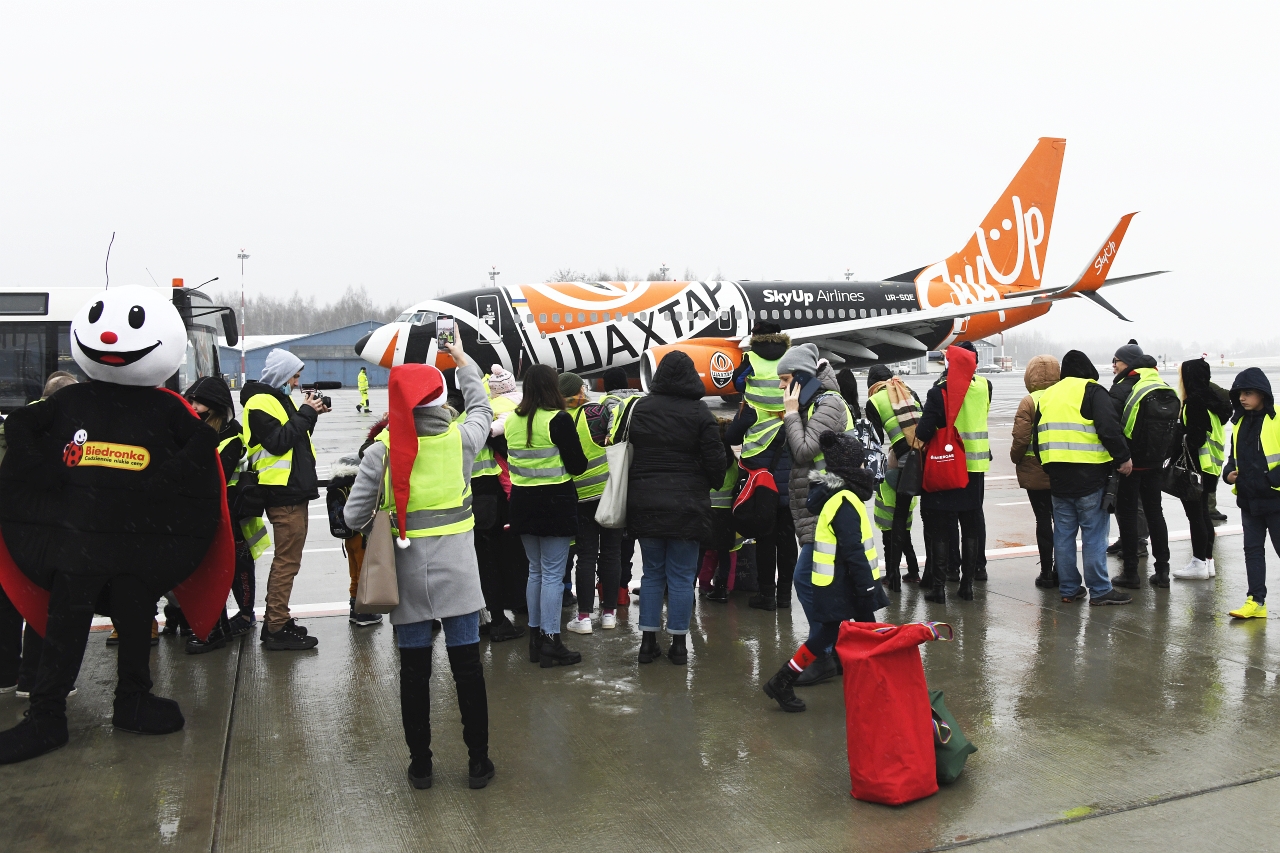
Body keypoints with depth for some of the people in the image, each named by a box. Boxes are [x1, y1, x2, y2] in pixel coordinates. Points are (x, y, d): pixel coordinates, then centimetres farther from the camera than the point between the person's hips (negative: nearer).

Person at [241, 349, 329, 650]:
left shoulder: (279, 398, 18)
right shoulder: (260, 402, -11)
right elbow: (279, 441, -20)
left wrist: (310, 414, 7)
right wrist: (305, 414, -14)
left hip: (294, 490, 10)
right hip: (283, 493, -10)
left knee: (286, 559, 15)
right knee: (287, 561, -7)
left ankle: (275, 622, 23)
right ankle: (277, 629, -1)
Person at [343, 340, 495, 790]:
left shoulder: (383, 448, -9)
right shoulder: (461, 437, -6)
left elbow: (355, 516, -9)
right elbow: (482, 410, 18)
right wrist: (463, 361, 29)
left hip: (407, 570, 0)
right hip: (457, 566, 0)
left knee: (414, 670, 12)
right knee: (467, 666, 8)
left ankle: (420, 763, 22)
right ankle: (478, 761, 17)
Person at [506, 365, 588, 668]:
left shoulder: (512, 421, 4)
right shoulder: (558, 419, -14)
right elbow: (577, 465, -12)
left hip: (523, 502, 6)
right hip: (555, 501, -6)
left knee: (535, 571, 16)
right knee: (553, 574, 0)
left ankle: (536, 637, 23)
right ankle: (551, 643, 4)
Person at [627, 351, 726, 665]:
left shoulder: (640, 408, 2)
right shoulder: (699, 412, -8)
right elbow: (714, 459, -6)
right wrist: (714, 482, 14)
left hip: (645, 503, 3)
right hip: (686, 505, -3)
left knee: (652, 573, 12)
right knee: (681, 576, 5)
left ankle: (648, 641, 15)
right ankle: (678, 644, 11)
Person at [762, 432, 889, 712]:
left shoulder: (827, 492, 8)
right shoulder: (844, 501, -21)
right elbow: (853, 550, -23)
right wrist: (867, 587, -19)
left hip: (836, 581, 10)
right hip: (840, 583, -10)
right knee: (828, 633, -4)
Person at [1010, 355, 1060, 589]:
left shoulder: (1029, 401, -13)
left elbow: (1021, 438, -17)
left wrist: (1016, 458, 2)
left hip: (1036, 472, -4)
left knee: (1043, 520, 3)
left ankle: (1047, 573, 8)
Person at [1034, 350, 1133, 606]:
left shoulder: (1046, 395, 15)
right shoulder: (1091, 390, -4)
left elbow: (1038, 438, 17)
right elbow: (1109, 428, -16)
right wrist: (1123, 457, -6)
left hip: (1057, 477, 6)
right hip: (1089, 474, -6)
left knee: (1063, 533, 10)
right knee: (1094, 533, 0)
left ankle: (1068, 589, 15)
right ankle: (1099, 590, 4)